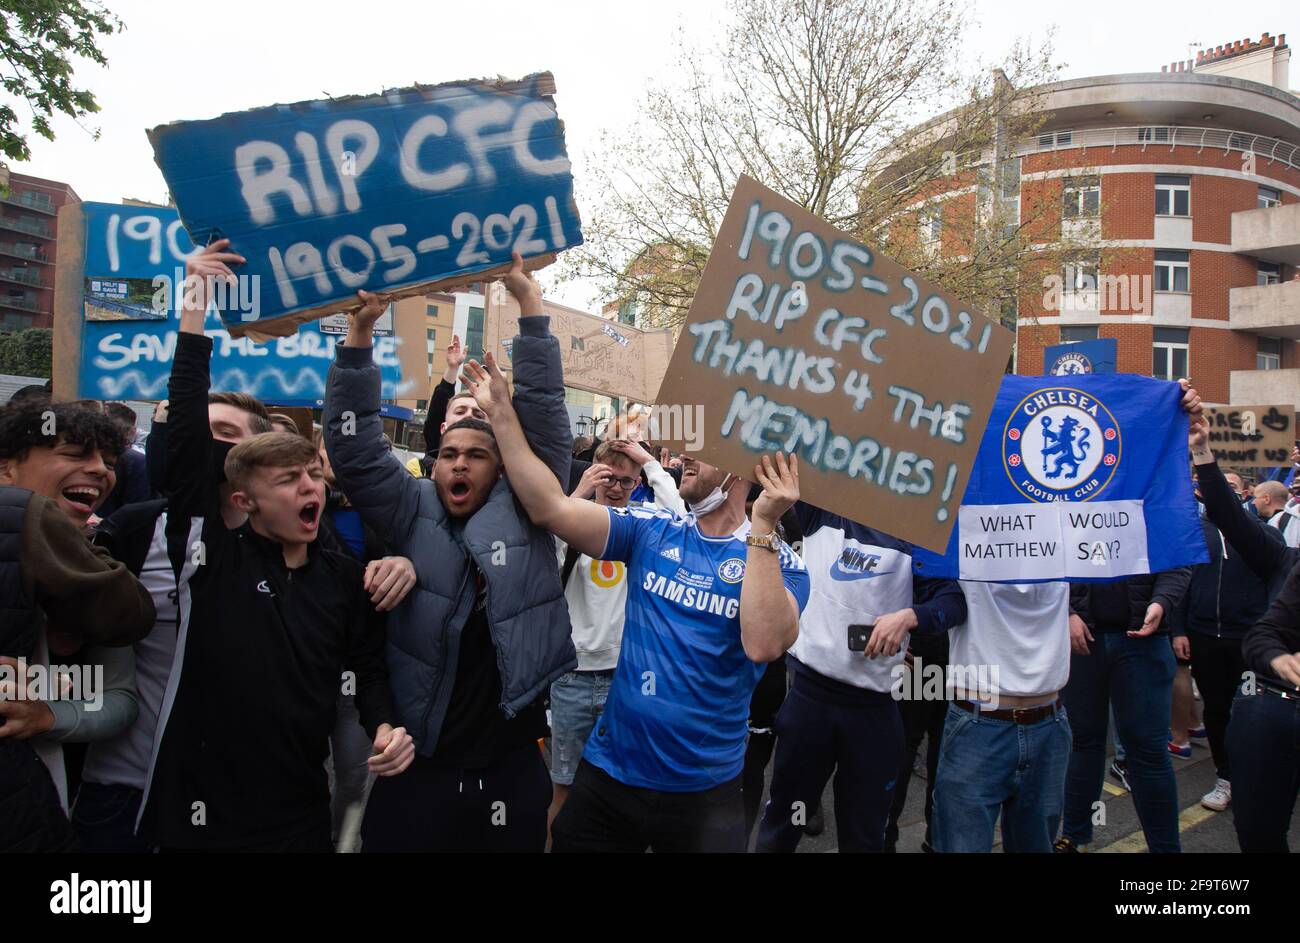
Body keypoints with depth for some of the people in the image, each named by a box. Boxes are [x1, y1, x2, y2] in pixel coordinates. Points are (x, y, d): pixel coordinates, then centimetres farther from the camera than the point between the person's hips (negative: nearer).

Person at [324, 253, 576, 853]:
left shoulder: (524, 508, 2)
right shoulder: (410, 514, 4)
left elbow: (545, 415, -4)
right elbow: (355, 447, -3)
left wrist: (529, 303, -8)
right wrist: (359, 333, -9)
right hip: (420, 765, 1)